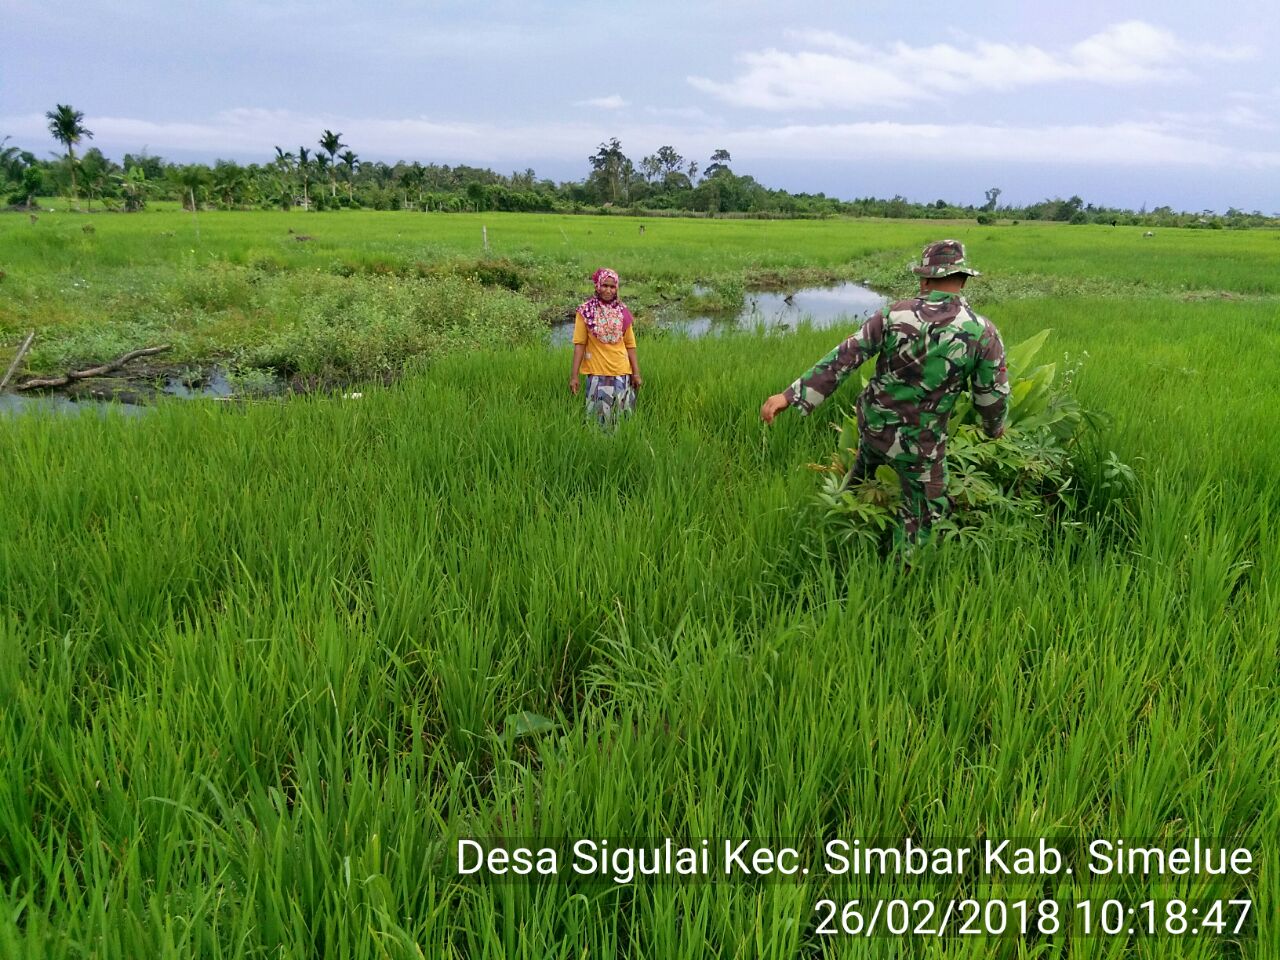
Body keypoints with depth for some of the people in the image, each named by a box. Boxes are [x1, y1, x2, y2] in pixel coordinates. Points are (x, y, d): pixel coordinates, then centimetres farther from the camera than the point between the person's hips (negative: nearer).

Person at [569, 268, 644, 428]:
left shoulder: (623, 311, 5)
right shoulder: (586, 311, -2)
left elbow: (630, 345, 8)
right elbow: (579, 344, -4)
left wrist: (636, 373, 4)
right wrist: (574, 375, -8)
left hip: (622, 372, 2)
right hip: (597, 373, -2)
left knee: (622, 416, 7)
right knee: (599, 416, 3)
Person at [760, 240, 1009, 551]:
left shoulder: (895, 314, -10)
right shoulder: (983, 332, -12)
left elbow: (842, 358, -12)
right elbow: (993, 395, -3)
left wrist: (790, 396, -12)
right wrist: (995, 427, 20)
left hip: (873, 423, 3)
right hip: (919, 443, -3)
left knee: (864, 467, 35)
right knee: (923, 513, 16)